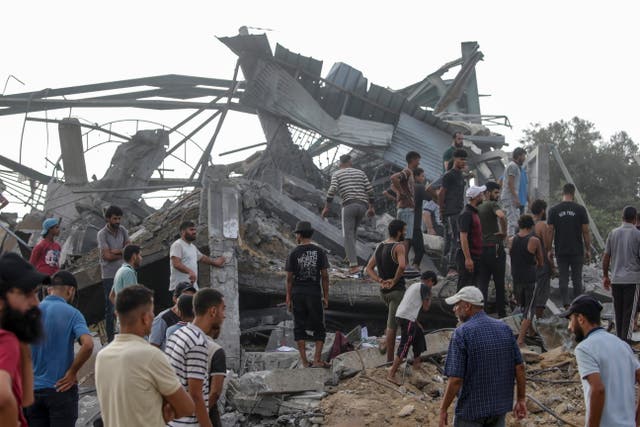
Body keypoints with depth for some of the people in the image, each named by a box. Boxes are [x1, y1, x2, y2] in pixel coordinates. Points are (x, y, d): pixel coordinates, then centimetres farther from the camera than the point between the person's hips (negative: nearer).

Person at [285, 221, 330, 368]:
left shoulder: (293, 253, -2)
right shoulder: (320, 251, -1)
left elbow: (289, 278, -2)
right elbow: (325, 276, -2)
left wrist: (288, 298, 5)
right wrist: (326, 297, 4)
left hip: (297, 294, 0)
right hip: (315, 294, 0)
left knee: (299, 327, 8)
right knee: (319, 327, 10)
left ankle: (304, 361, 5)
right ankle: (317, 359, 2)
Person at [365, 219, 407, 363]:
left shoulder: (379, 247, 8)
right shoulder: (398, 247, -15)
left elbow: (369, 268, 8)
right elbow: (402, 266, -33)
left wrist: (380, 281, -3)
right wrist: (395, 280, -18)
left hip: (383, 291, 7)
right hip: (397, 291, -7)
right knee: (392, 326, -1)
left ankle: (386, 343, 21)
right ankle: (390, 359, 4)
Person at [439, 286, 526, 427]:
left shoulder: (462, 333, -17)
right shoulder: (504, 328, 0)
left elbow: (456, 378, -20)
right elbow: (519, 367, 1)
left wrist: (443, 409, -11)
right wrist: (521, 399, 10)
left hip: (471, 408, -5)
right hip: (500, 405, 5)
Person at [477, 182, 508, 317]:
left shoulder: (478, 208, 14)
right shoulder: (492, 205, -10)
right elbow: (502, 216, -31)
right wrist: (504, 232, -18)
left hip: (481, 249, 6)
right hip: (495, 248, -6)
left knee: (482, 282, 5)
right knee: (499, 283, 5)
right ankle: (501, 312, 13)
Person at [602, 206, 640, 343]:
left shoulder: (613, 233, 3)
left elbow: (606, 257, 5)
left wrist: (605, 276, 15)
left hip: (616, 279, 4)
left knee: (618, 312, 13)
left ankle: (619, 339, 19)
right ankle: (626, 341, -5)